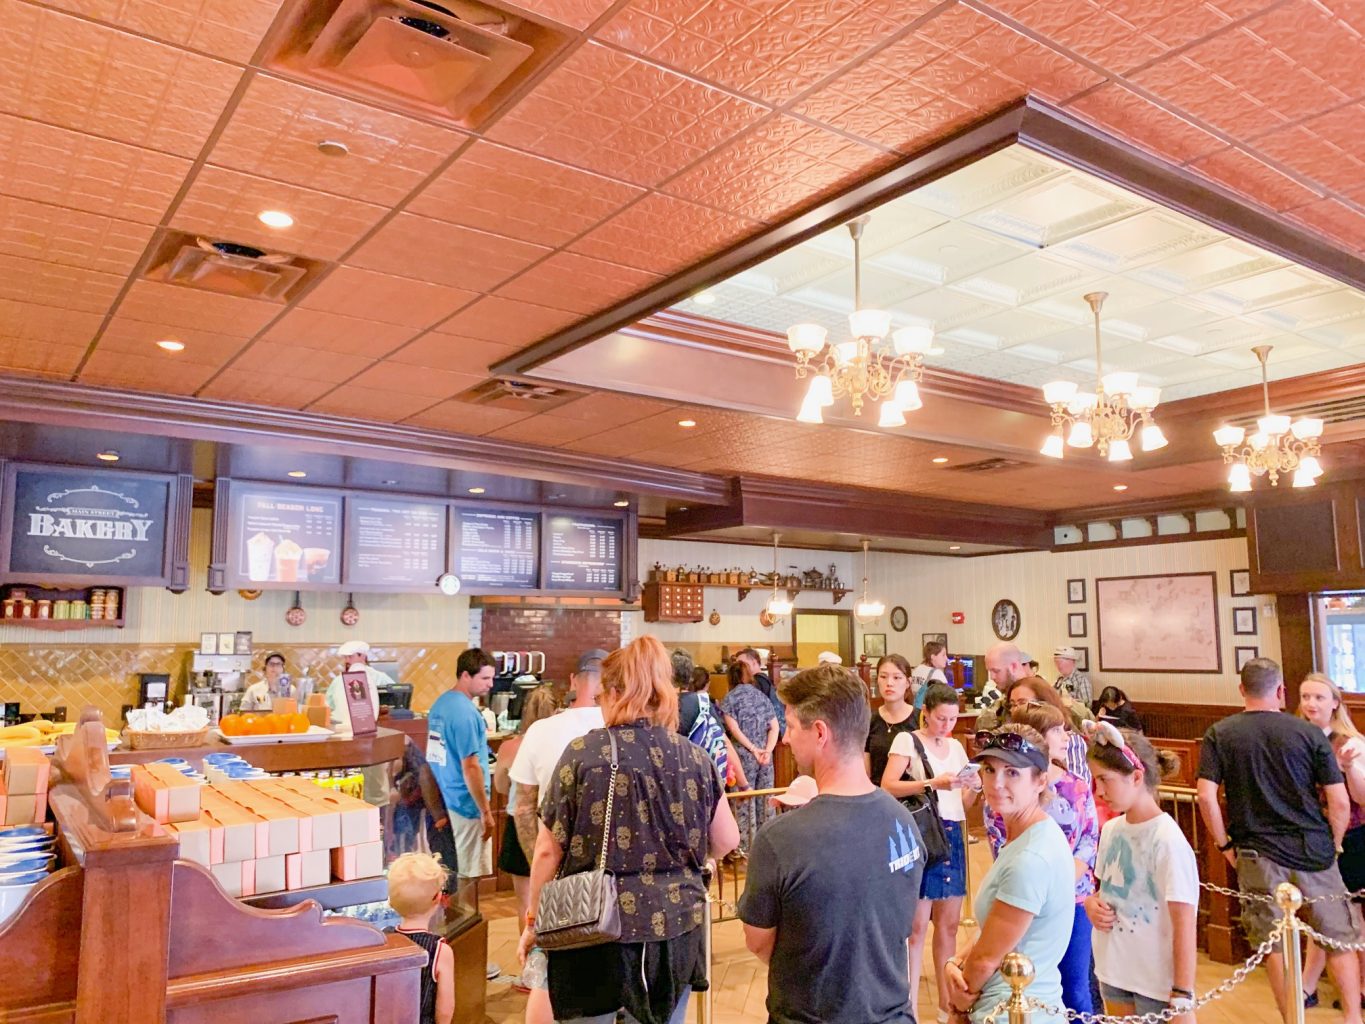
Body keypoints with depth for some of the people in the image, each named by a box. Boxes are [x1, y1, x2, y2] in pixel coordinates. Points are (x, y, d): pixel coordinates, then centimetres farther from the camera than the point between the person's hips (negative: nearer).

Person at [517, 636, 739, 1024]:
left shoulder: (583, 753, -10)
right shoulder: (695, 757, -2)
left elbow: (548, 851, -6)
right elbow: (727, 841, 6)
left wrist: (533, 921, 8)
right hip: (675, 929, 3)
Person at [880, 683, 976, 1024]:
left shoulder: (956, 747, 14)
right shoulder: (907, 741, -6)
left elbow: (963, 802, 14)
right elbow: (887, 786, -18)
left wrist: (974, 788, -7)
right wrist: (933, 783, -27)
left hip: (952, 836, 6)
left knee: (948, 924, 12)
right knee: (917, 926, -1)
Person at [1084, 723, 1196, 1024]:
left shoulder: (1168, 840, -19)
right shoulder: (1111, 829, 0)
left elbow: (1184, 925, -17)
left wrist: (1183, 997, -17)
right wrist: (1091, 902, -6)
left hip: (1157, 980, -6)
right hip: (1113, 970, 6)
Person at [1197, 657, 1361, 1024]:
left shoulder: (1219, 734, -3)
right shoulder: (1310, 733, -3)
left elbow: (1206, 796, -11)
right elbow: (1340, 803, -5)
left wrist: (1225, 845, 2)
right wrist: (1332, 845, 11)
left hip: (1258, 853, 0)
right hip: (1314, 849, 0)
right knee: (1339, 937, 15)